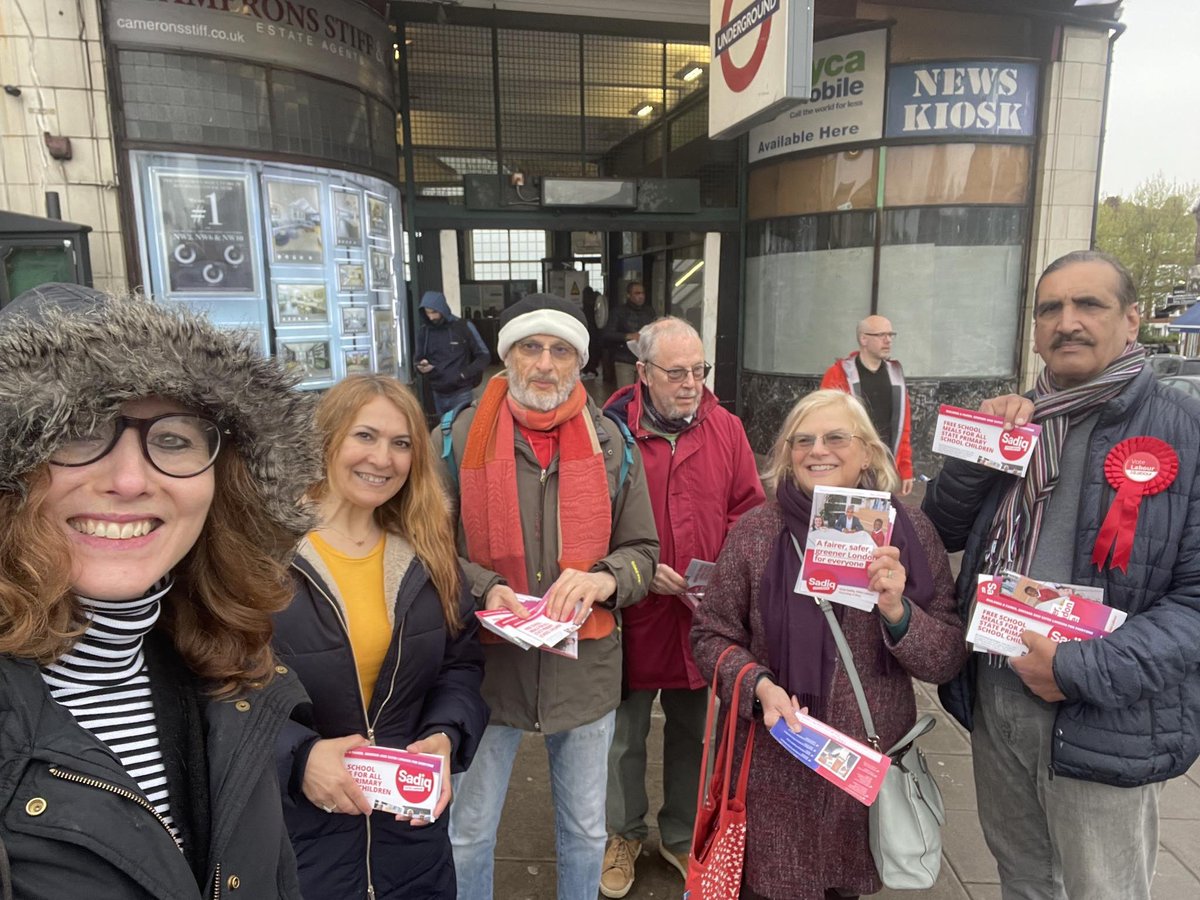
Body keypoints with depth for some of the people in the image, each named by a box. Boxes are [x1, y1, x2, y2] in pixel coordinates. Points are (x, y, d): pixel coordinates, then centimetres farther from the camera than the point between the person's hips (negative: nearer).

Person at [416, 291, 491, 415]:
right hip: (438, 395, 3)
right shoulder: (424, 331, 6)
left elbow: (484, 356, -2)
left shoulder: (464, 326, -4)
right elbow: (419, 359, 17)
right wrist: (421, 367, -7)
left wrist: (465, 373, -14)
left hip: (462, 393, -3)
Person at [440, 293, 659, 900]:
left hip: (586, 668, 2)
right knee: (468, 832, 18)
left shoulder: (612, 444, -1)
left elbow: (642, 551, 3)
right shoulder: (458, 438, -8)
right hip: (486, 664, -1)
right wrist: (484, 590, -20)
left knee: (585, 829, 22)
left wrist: (604, 578, -18)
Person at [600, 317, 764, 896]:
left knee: (692, 730, 20)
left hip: (704, 618, 3)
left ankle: (681, 834, 44)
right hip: (632, 615, -2)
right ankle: (624, 833, 41)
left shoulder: (725, 430, -1)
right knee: (624, 735, 15)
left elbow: (749, 512, 3)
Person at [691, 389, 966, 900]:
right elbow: (711, 634, -1)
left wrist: (898, 613, -22)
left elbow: (949, 658, -3)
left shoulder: (910, 531, -5)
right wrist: (758, 684, -18)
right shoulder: (756, 531, -8)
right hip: (774, 767, -1)